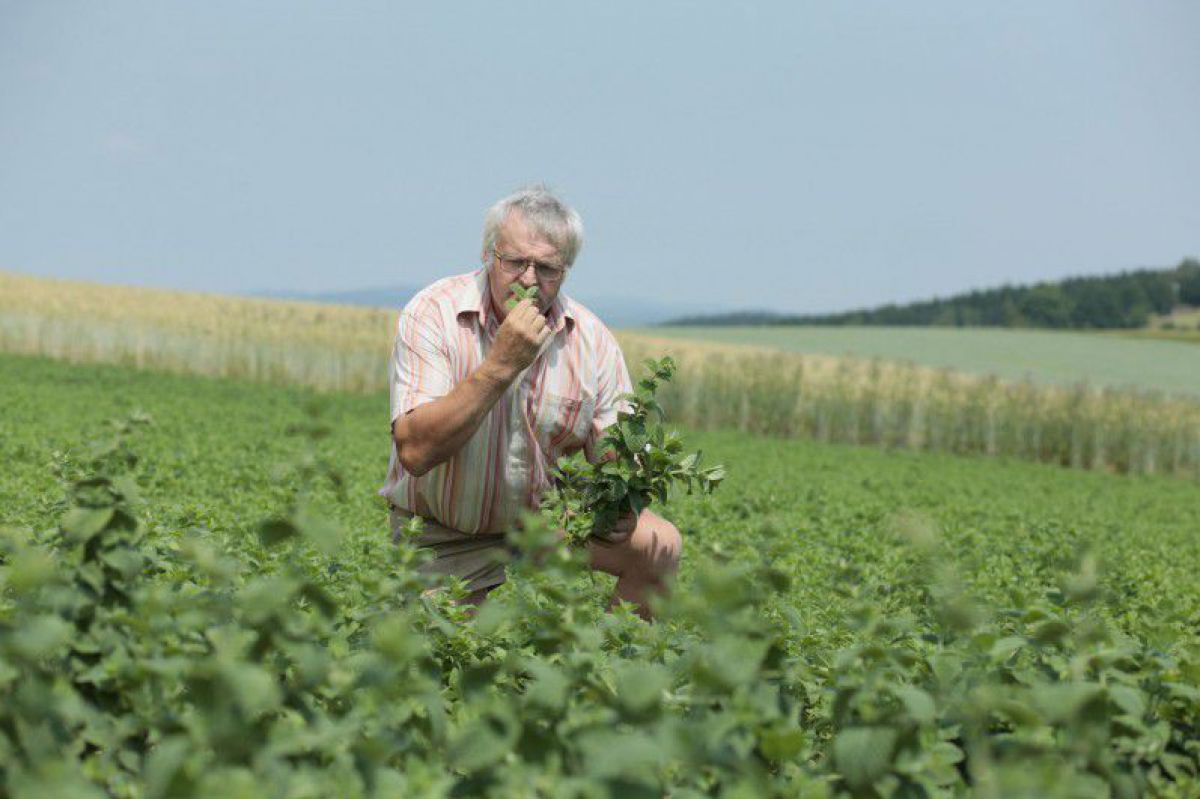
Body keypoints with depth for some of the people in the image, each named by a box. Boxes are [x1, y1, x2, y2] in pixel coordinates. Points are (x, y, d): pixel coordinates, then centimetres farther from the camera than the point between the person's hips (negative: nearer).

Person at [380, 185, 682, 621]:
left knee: (658, 544, -13)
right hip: (442, 535, -3)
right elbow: (415, 452, -29)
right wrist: (500, 365, -35)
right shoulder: (432, 314, -18)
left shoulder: (593, 339, -8)